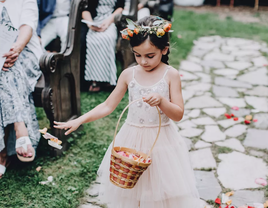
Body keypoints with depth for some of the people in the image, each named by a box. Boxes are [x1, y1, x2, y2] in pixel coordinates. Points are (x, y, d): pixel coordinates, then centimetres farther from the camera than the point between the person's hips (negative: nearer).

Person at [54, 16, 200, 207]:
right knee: (130, 189, 11)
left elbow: (178, 114, -9)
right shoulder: (128, 74, -2)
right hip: (132, 140, 2)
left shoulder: (171, 75, -8)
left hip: (161, 140, -2)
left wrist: (161, 101, -29)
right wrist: (79, 121, -8)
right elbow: (108, 106, 1)